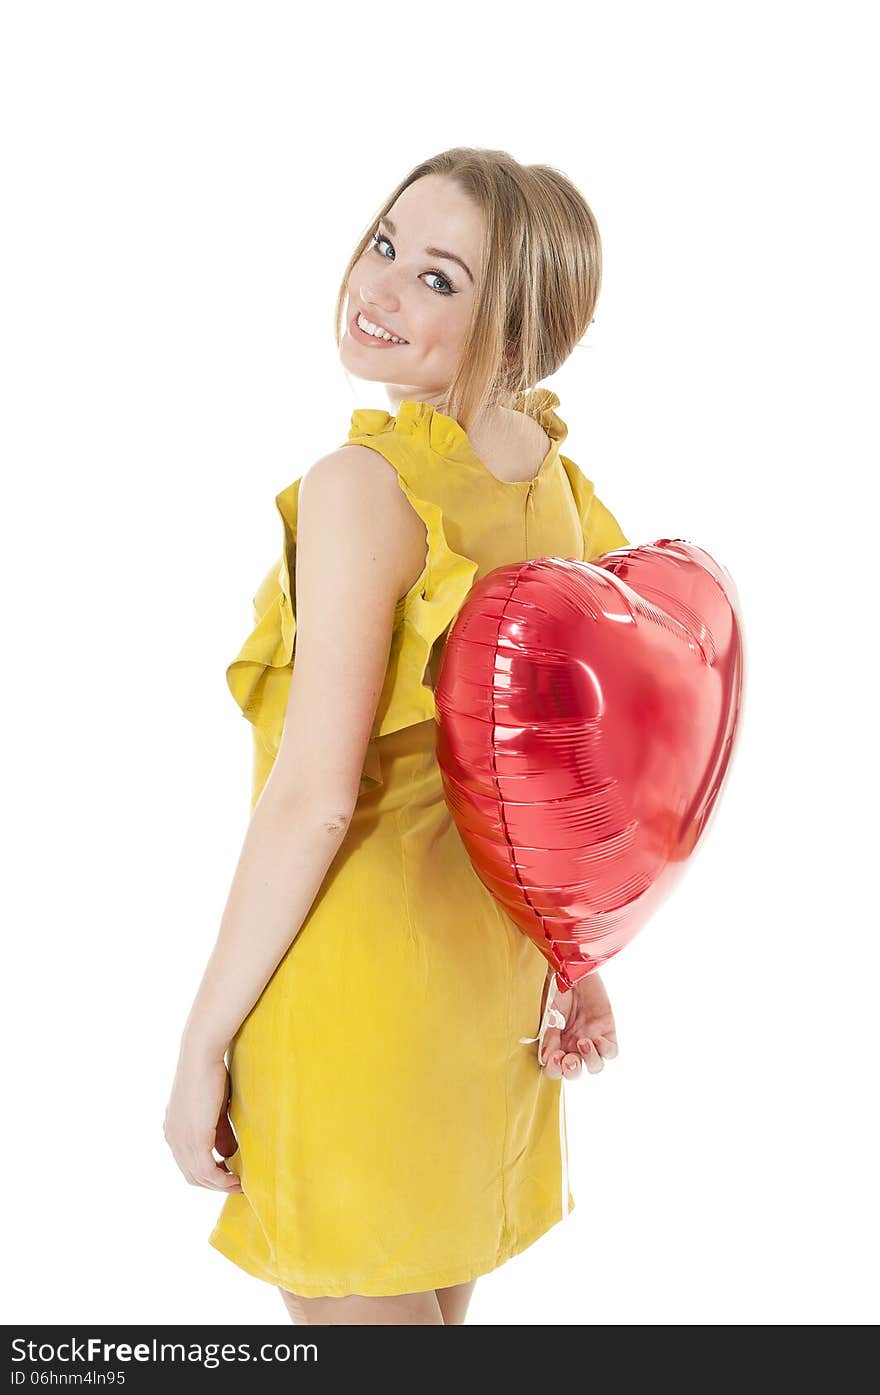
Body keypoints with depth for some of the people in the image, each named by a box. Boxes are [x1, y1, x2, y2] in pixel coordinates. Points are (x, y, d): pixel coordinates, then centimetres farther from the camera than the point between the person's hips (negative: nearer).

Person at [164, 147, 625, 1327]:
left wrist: (202, 1046, -14)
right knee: (438, 1297, 26)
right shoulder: (560, 485, 2)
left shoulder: (364, 487, -21)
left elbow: (313, 798, -24)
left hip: (354, 968, -7)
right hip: (493, 966, 7)